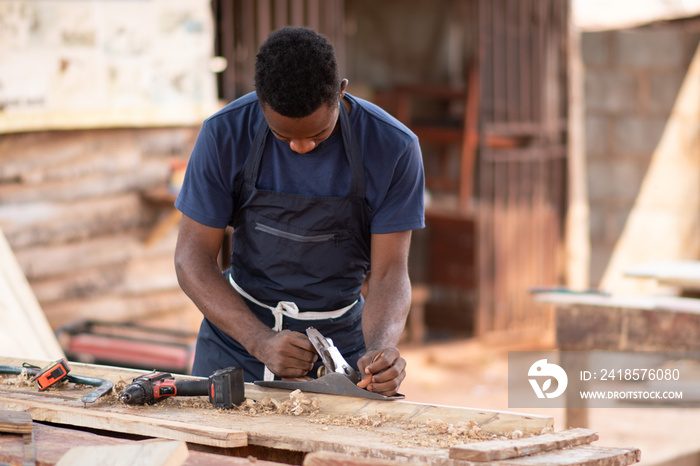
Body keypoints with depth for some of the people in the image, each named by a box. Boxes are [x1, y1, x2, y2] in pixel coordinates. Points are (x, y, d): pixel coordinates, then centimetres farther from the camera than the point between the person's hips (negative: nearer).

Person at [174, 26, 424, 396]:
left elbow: (389, 271, -12)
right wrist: (260, 340, -26)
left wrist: (381, 349, -33)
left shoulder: (394, 148, -15)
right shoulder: (225, 135, -15)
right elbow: (192, 257, -12)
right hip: (238, 330, 1)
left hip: (341, 339, 0)